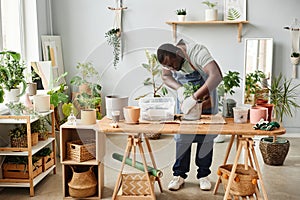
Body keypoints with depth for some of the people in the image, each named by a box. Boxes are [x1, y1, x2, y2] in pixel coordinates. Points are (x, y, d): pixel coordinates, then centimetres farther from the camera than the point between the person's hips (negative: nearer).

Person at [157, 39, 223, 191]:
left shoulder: (198, 52, -35)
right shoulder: (168, 59, -17)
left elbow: (216, 76, -46)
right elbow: (165, 76, -8)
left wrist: (195, 98, -52)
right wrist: (179, 89, -31)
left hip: (206, 94, -3)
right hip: (185, 96, 4)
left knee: (206, 136, 0)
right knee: (182, 135, -2)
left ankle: (203, 175, 12)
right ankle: (179, 175, 7)